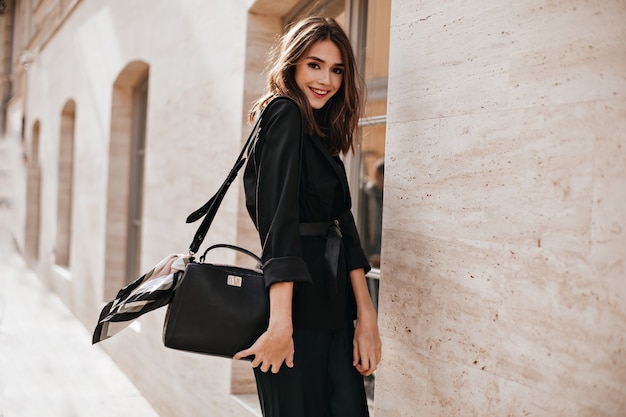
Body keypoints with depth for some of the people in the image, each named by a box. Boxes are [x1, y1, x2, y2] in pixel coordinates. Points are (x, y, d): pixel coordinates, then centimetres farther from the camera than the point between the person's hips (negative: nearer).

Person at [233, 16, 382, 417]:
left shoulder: (321, 134, 17)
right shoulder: (284, 114, -7)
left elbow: (342, 222, 11)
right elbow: (278, 215, -19)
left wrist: (365, 313, 4)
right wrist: (280, 321, -25)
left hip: (331, 305, 8)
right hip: (298, 307, -8)